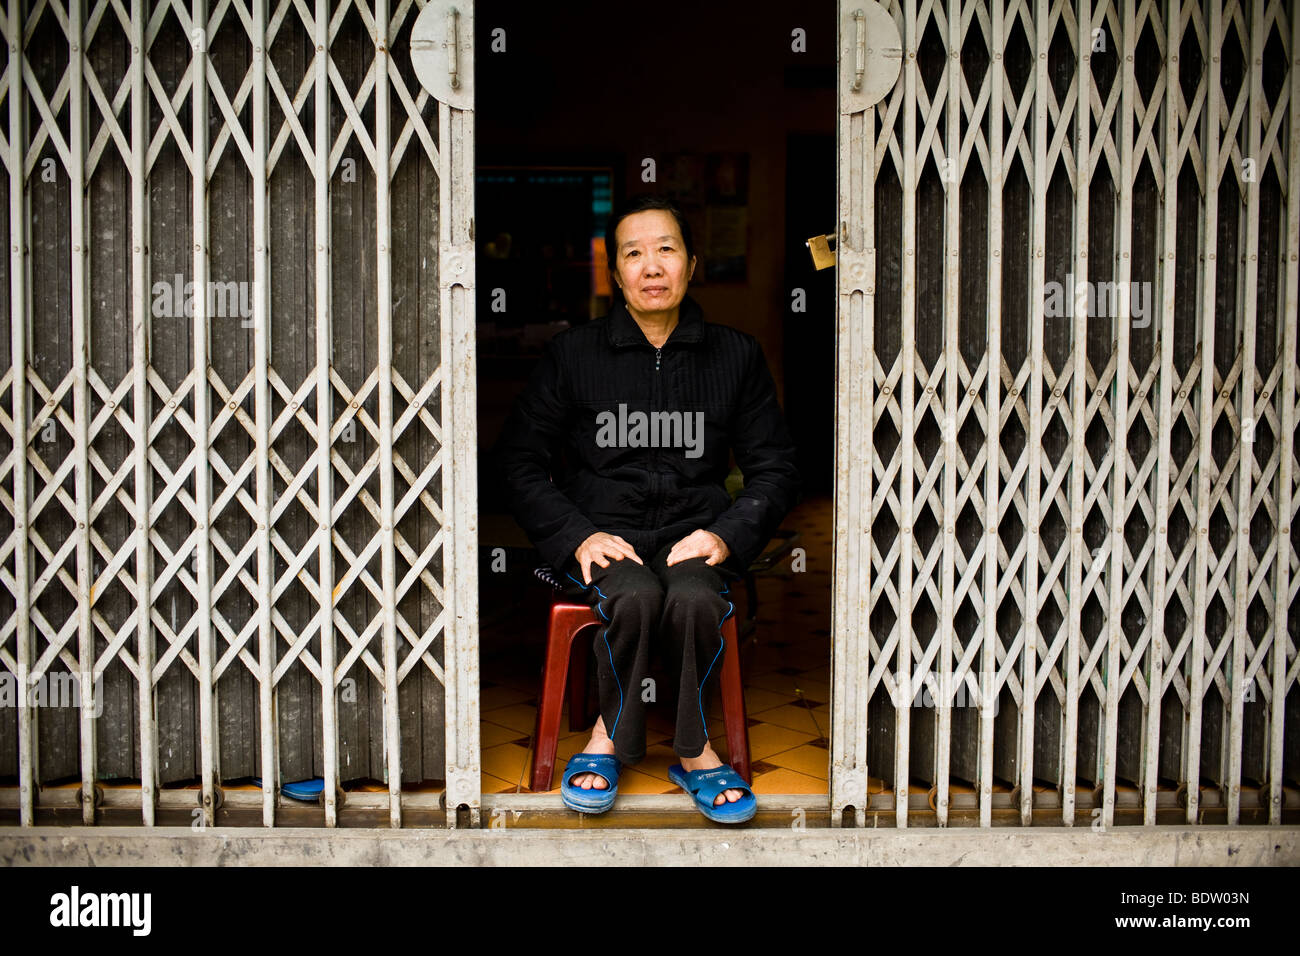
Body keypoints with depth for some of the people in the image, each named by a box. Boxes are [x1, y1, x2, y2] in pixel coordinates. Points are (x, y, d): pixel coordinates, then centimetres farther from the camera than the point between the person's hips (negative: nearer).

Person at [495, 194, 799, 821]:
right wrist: (577, 535, -9)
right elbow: (519, 459, 6)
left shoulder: (735, 356, 8)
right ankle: (613, 732, -7)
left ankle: (691, 747, -9)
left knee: (693, 598, -33)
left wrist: (726, 534, -7)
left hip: (694, 532, 1)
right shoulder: (573, 354, 5)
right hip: (603, 530, 0)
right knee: (635, 597, -33)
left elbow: (775, 468, 10)